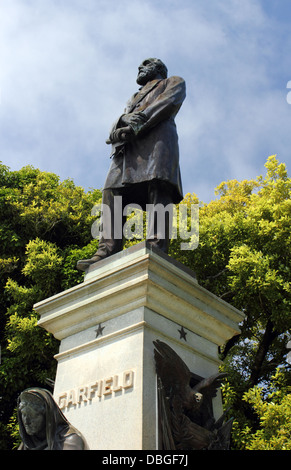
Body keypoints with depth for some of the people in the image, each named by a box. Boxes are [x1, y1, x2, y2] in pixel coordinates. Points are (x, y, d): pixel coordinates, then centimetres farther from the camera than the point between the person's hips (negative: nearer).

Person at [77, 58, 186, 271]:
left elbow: (170, 101, 3)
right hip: (128, 145, 6)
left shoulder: (174, 82, 27)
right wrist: (117, 131, -3)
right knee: (113, 193, -16)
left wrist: (139, 122, -11)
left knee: (158, 189, -26)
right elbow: (119, 122, 25)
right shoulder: (135, 98, 42)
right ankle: (107, 252, -29)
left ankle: (157, 250, -41)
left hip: (157, 137, -5)